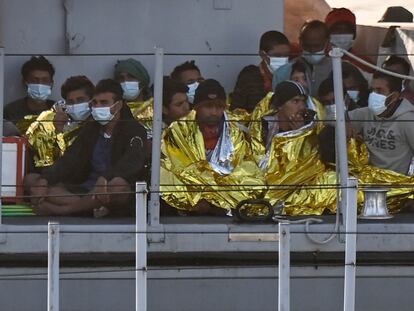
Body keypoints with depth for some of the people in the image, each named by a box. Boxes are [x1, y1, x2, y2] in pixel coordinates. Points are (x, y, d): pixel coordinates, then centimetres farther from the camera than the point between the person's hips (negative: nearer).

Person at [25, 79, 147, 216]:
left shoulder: (133, 129, 0)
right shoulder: (90, 129, 18)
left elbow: (132, 162, -19)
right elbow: (69, 161, 7)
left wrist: (104, 179, -38)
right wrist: (44, 180, -12)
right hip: (85, 189, 6)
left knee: (119, 184, -42)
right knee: (31, 180, -8)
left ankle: (55, 210, -32)